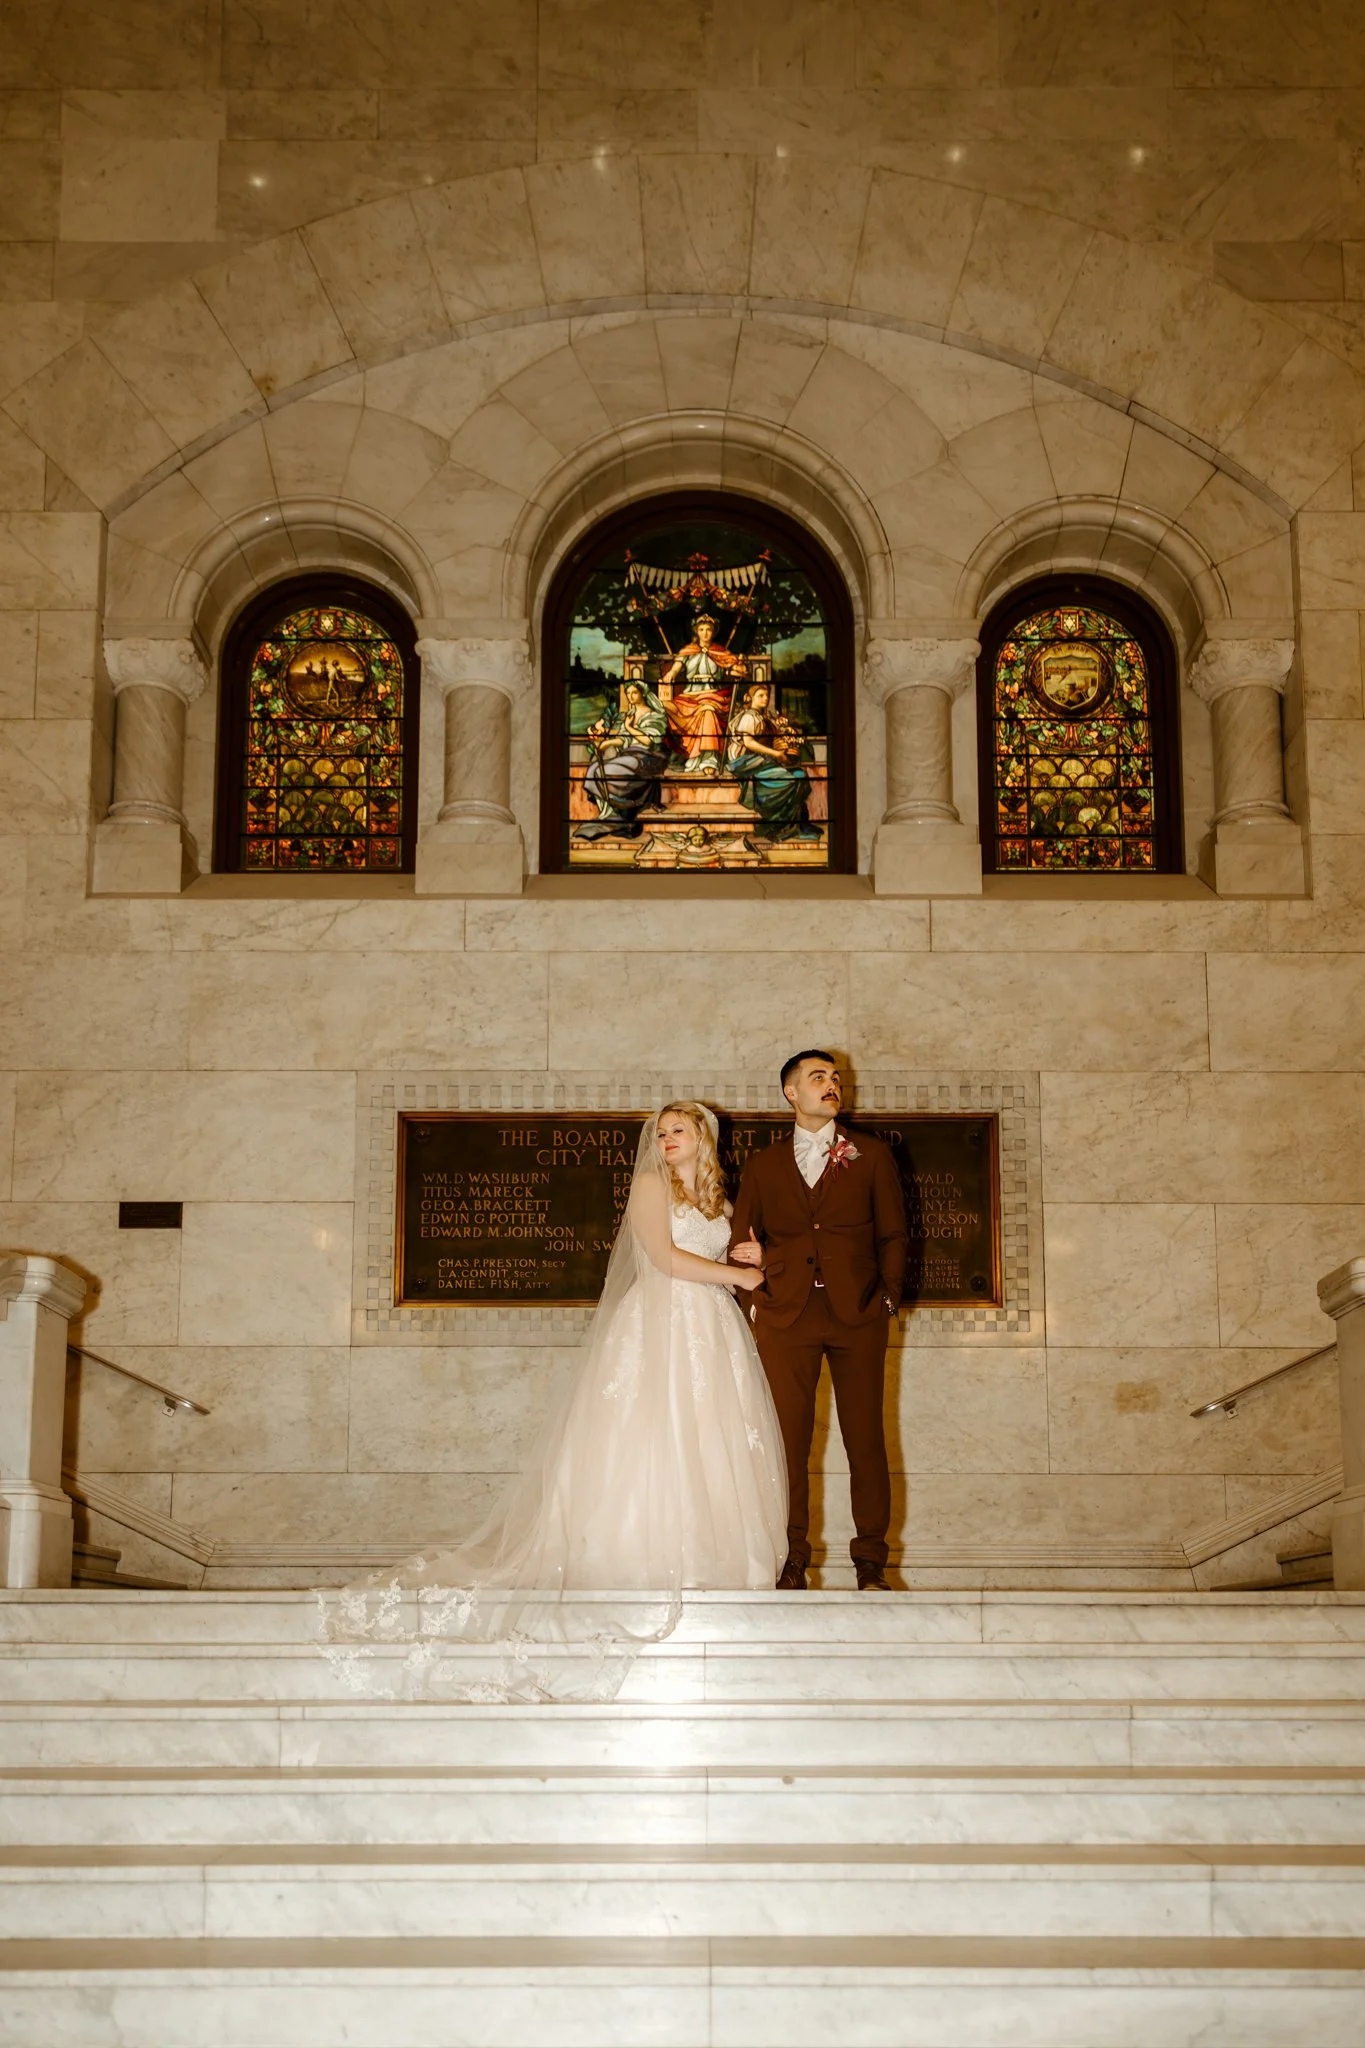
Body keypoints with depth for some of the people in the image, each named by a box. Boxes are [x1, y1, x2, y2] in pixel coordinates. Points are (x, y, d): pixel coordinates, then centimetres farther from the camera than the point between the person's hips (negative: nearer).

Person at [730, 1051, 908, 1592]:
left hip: (857, 1315, 0)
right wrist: (761, 1297, 1)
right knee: (790, 1440, -2)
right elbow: (742, 1242, 15)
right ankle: (793, 1563, 5)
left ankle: (871, 1565, 6)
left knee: (866, 1440, -1)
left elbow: (893, 1235, 11)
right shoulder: (762, 1165, 15)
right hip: (786, 1316, 1)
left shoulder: (872, 1155, 12)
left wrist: (888, 1299, 0)